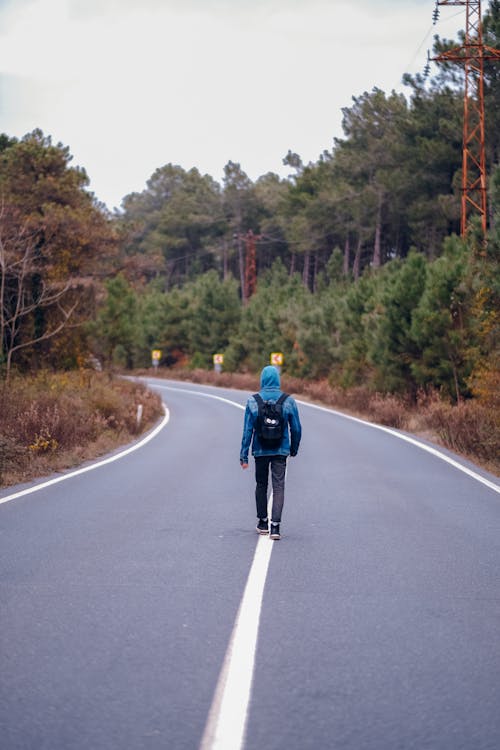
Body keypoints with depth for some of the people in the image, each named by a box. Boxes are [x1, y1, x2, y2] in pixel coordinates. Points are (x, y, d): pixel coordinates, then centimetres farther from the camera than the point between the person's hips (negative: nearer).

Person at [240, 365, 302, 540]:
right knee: (279, 486, 0)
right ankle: (275, 525, -13)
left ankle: (262, 523, 25)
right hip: (281, 451, 0)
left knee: (261, 485, 17)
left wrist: (244, 455, -3)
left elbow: (247, 430, -6)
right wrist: (294, 449, 18)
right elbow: (296, 429, 2)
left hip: (260, 451, 0)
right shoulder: (288, 401, -3)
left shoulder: (253, 401, -5)